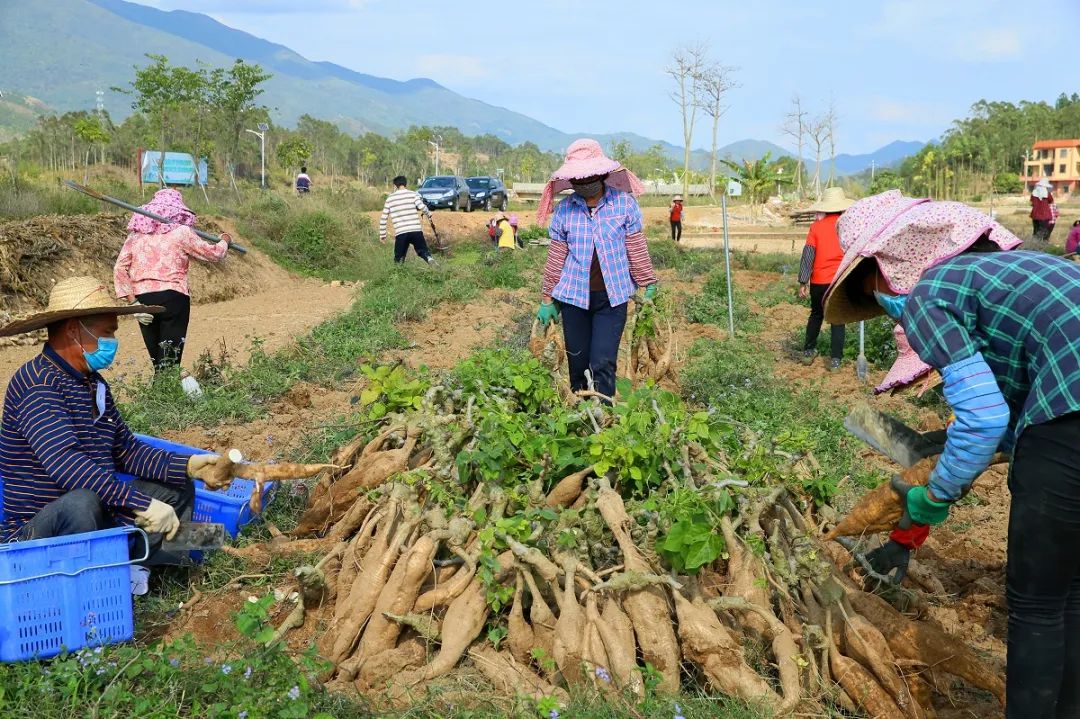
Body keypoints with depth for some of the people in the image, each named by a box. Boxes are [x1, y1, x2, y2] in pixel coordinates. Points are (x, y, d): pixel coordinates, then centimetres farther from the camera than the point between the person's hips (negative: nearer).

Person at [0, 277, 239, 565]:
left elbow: (127, 450, 14)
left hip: (97, 520, 9)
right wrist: (140, 504, -32)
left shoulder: (95, 383, 11)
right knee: (81, 502, -39)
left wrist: (187, 466, -2)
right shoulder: (37, 383, -17)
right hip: (36, 534, -9)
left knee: (178, 490, 14)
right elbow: (64, 463, -30)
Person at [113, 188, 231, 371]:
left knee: (156, 359, 14)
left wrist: (132, 301, 2)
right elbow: (214, 254, 5)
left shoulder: (136, 234, 9)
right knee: (169, 360, -2)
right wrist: (224, 240, 26)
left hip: (143, 299, 4)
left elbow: (120, 269, 3)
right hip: (173, 297, -4)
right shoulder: (181, 233, -2)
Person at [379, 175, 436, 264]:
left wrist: (382, 235, 18)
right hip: (416, 231, 0)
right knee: (423, 251, 10)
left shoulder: (390, 198, 11)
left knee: (399, 259, 11)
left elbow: (383, 218, 11)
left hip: (400, 233, 1)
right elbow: (422, 207, -9)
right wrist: (429, 216, 11)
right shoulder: (413, 194, 5)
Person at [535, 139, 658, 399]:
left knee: (602, 365, -10)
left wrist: (647, 285, 4)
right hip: (574, 297, 2)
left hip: (613, 297, -2)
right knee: (578, 365, 9)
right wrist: (547, 299, 9)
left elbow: (637, 248, 3)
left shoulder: (624, 203, -2)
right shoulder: (564, 210, 2)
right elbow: (556, 258, 7)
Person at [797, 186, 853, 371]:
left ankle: (808, 351, 25)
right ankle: (835, 359, 2)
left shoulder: (816, 226, -1)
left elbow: (808, 254, -5)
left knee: (816, 315, 20)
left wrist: (803, 282, -2)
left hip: (819, 281, 1)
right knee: (838, 320, 6)